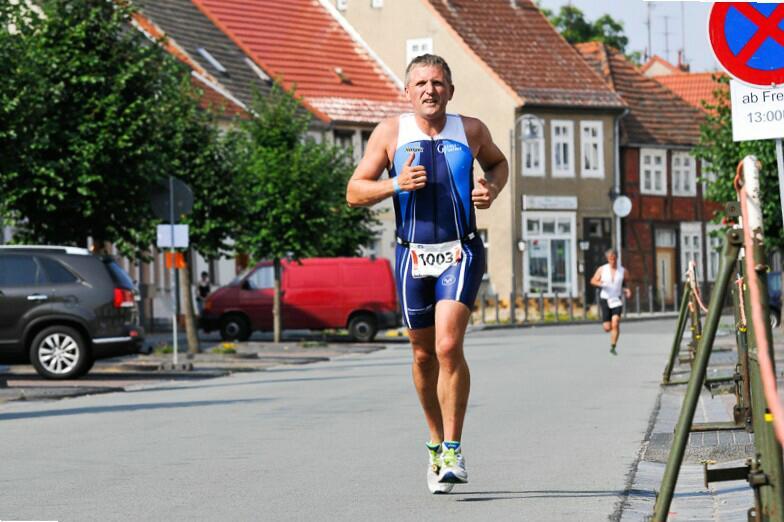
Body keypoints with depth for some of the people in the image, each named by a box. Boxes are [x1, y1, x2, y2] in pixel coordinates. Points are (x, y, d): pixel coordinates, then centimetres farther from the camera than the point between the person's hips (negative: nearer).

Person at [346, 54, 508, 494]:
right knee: (424, 354, 10)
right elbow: (355, 193, 1)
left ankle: (453, 450, -11)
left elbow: (499, 162, 24)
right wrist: (396, 184, -17)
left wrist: (492, 189, 2)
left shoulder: (471, 131, 3)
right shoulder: (391, 133, 1)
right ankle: (437, 440, 31)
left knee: (449, 347, -18)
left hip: (461, 253, -2)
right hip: (413, 255, 2)